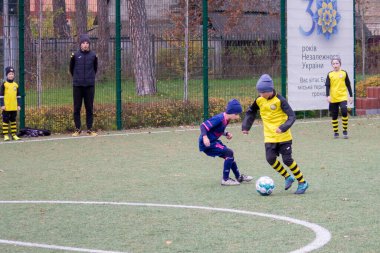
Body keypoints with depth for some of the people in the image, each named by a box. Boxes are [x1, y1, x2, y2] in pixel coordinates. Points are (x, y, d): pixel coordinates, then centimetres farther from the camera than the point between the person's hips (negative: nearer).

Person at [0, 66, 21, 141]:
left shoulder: (15, 85, 9)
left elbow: (18, 96, 13)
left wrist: (18, 105, 8)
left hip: (14, 107, 4)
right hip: (6, 107, -4)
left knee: (13, 120, 10)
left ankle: (14, 135, 14)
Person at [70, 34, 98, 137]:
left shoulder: (93, 55, 3)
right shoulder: (76, 55, 0)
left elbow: (95, 69, 12)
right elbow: (71, 69, 11)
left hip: (89, 85, 0)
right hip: (77, 85, 0)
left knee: (89, 108, 3)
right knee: (77, 108, 3)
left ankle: (90, 129, 10)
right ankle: (78, 129, 11)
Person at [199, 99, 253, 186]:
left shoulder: (226, 119, 4)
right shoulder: (219, 119, -24)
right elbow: (203, 126, -30)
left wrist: (226, 134, 2)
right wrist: (205, 137, -46)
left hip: (213, 141, 10)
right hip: (207, 143, -10)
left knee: (229, 155, 19)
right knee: (229, 153, -16)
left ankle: (239, 177, 38)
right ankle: (225, 179, -8)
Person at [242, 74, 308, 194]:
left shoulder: (279, 100, -16)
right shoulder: (259, 100, 0)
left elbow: (291, 116, -19)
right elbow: (251, 112, 18)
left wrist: (283, 128, -33)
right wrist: (246, 126, 10)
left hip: (283, 136, -5)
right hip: (270, 137, 5)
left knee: (287, 159, -6)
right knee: (271, 158, -9)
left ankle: (302, 182, 9)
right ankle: (288, 177, 12)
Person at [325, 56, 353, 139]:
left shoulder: (344, 73, 4)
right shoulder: (330, 74, 4)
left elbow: (348, 85, 10)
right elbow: (327, 86, 2)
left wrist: (351, 96, 8)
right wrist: (328, 96, -12)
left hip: (343, 97, -1)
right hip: (333, 99, 1)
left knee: (344, 112, -17)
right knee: (334, 116, 5)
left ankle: (345, 131, -4)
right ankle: (335, 132, 16)